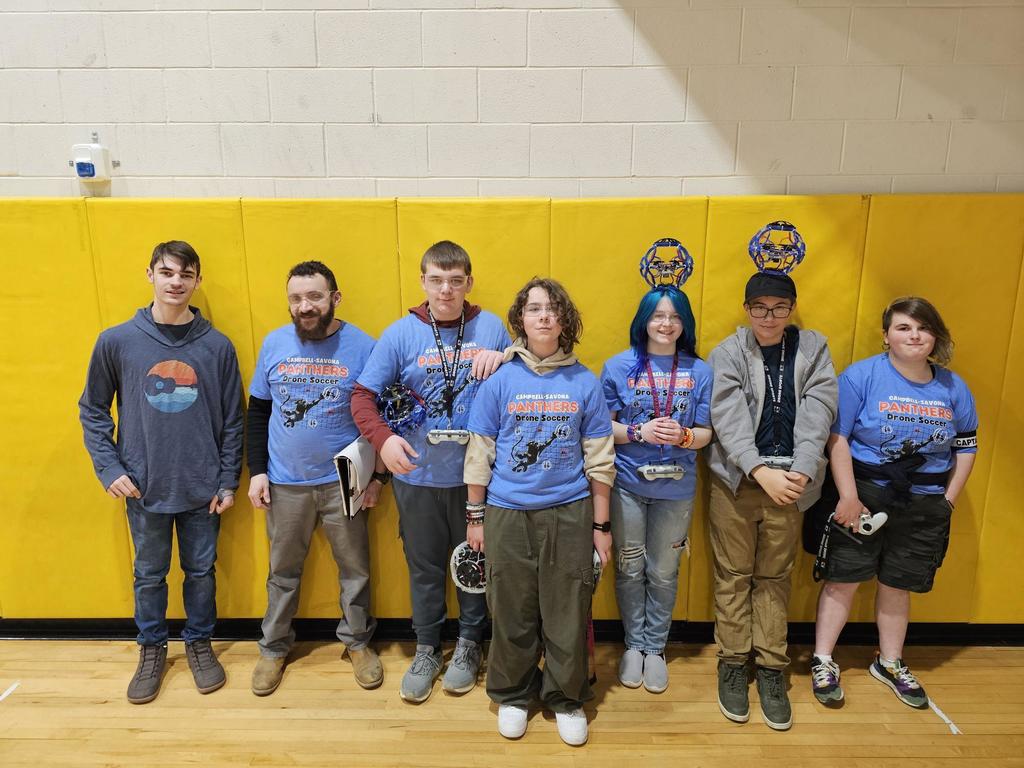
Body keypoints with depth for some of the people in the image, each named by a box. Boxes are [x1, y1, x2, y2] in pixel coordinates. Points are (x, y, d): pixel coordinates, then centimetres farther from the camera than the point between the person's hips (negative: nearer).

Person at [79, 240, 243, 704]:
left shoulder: (217, 346, -4)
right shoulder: (116, 341, -4)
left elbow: (232, 421, 0)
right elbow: (92, 410, 4)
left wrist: (228, 481, -1)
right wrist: (109, 468, -5)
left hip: (203, 489, 0)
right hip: (143, 489, 0)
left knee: (201, 571, 14)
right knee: (149, 575, 16)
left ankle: (199, 643, 35)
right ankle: (152, 648, 37)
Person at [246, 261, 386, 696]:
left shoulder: (362, 347, -9)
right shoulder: (274, 344, -1)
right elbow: (257, 412, 6)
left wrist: (377, 476, -5)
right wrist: (256, 471, 1)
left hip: (343, 482, -2)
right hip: (284, 483, 2)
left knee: (354, 569, 12)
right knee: (283, 571, 17)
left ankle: (358, 643, 33)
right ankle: (273, 648, 36)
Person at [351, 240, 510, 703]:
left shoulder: (491, 328, -2)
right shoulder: (401, 334, -4)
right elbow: (363, 396, -3)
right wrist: (383, 438, -20)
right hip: (418, 475, 0)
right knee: (424, 567, 15)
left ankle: (468, 646, 37)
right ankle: (426, 651, 35)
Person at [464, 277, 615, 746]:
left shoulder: (585, 383, -1)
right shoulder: (499, 380, -3)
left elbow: (599, 460, 2)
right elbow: (479, 455, 1)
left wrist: (601, 525, 3)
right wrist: (474, 516, 2)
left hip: (569, 513, 0)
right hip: (507, 513, 0)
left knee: (567, 614, 10)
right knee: (512, 614, 12)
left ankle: (567, 699, 33)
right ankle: (512, 695, 35)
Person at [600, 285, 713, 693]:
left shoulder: (699, 371, 0)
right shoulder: (619, 366, -4)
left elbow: (705, 434, 1)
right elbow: (604, 428, -2)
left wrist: (683, 435, -20)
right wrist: (640, 432, -20)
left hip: (676, 488, 1)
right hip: (627, 484, -1)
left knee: (663, 572, 13)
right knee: (630, 569, 11)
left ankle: (655, 647, 32)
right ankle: (634, 644, 31)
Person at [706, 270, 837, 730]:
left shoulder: (813, 349, 5)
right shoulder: (726, 354, -1)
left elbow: (817, 414, -6)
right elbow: (729, 421, -12)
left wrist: (801, 471, -19)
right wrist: (761, 472, -24)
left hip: (790, 482, 1)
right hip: (736, 481, -1)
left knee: (775, 577, 12)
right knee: (733, 574, 8)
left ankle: (771, 667, 25)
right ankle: (732, 662, 23)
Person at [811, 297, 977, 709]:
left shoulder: (953, 387, 4)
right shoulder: (862, 376, -10)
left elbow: (966, 447, 13)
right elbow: (836, 436, -14)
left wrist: (947, 500, 6)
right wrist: (849, 497, -17)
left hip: (925, 506, 4)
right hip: (864, 494, -4)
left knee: (897, 584, 15)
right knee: (843, 579, 2)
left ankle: (890, 663, 35)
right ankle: (823, 662, 18)